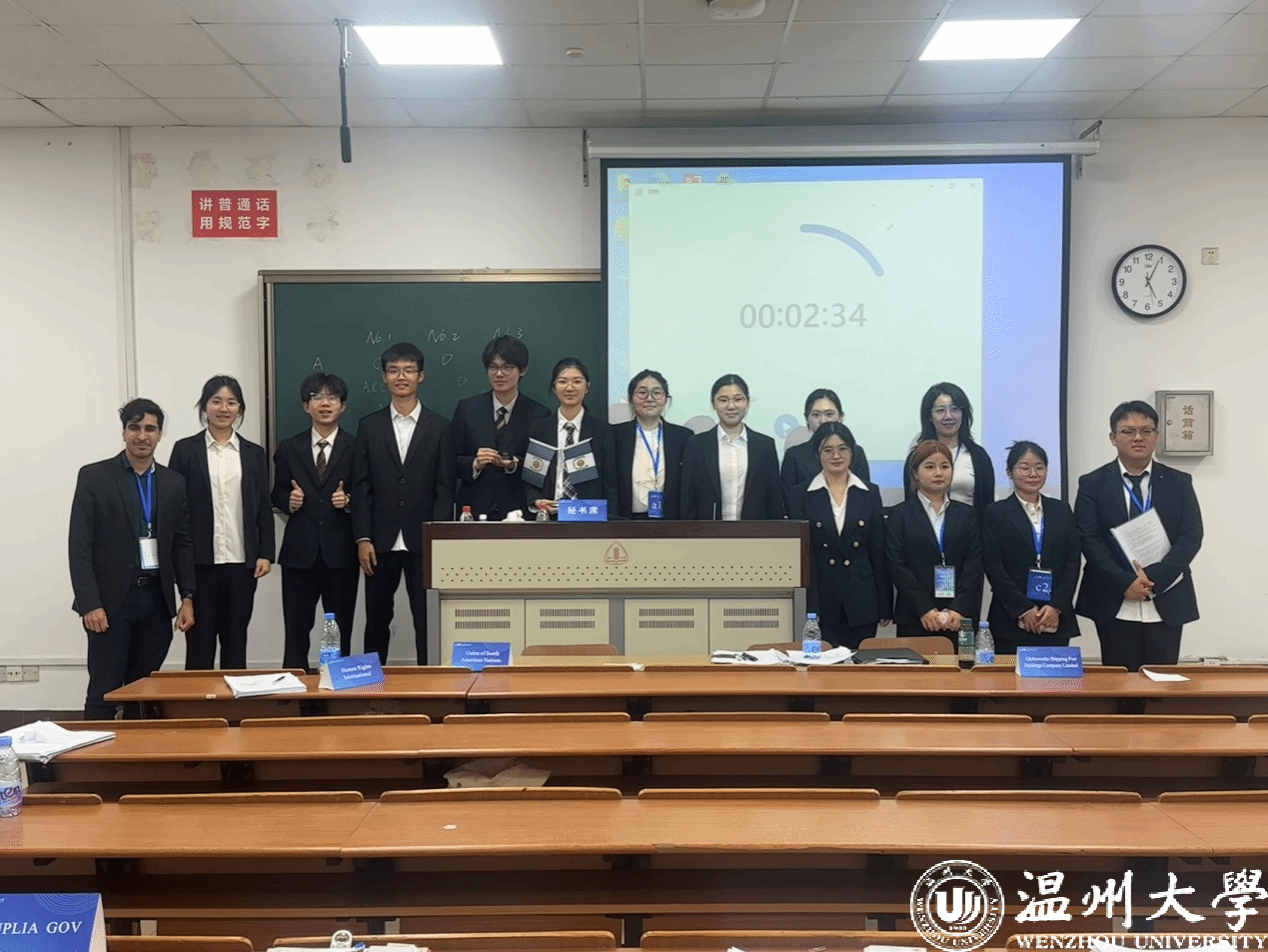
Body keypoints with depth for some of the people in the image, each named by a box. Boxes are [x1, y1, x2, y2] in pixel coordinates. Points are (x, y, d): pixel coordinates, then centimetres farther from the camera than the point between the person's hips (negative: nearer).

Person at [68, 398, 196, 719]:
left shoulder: (173, 482, 9)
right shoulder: (94, 477, -2)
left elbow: (182, 544, 12)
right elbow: (80, 546, -6)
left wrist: (187, 598, 4)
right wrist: (89, 604, -12)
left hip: (157, 599, 4)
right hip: (111, 600, -3)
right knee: (104, 692, -3)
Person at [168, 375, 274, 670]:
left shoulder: (254, 453, 10)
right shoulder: (185, 450, 3)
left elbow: (264, 507, 10)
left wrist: (265, 553, 1)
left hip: (242, 563, 2)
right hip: (200, 562, -2)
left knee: (236, 642, 7)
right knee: (199, 641, 2)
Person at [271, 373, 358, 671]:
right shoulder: (288, 448, 8)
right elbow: (277, 495, 12)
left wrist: (349, 501, -16)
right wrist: (289, 500, -9)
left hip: (340, 553, -1)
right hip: (299, 553, 1)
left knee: (340, 632, 6)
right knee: (296, 631, 5)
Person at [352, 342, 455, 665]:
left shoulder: (439, 427, 4)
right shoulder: (369, 426, 7)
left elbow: (444, 489, 1)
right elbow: (361, 487, 4)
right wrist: (363, 538, -4)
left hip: (423, 542, -1)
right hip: (380, 542, 1)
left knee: (427, 621, 3)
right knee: (377, 620, 9)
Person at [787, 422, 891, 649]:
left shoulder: (870, 494, 7)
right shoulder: (801, 496, 3)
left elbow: (879, 552, 7)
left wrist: (885, 607, 3)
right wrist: (806, 608, -6)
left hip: (862, 603, 1)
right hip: (820, 602, -1)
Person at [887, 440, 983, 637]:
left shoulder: (966, 515, 12)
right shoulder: (899, 515, 5)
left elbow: (974, 565, 4)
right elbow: (897, 565, -2)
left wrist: (960, 609, -9)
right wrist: (924, 609, -11)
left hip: (960, 619, 2)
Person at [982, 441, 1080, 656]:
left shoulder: (1062, 511, 14)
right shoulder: (995, 513, 4)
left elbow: (1073, 562, 8)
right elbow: (993, 567, -3)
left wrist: (1056, 607, -5)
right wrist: (1024, 609, -11)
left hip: (1057, 621, 3)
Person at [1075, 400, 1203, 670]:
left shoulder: (1179, 483, 8)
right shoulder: (1093, 484, 3)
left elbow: (1191, 537, -1)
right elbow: (1089, 540, -4)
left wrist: (1154, 577, -15)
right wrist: (1125, 582, -16)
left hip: (1167, 603, 1)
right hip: (1115, 606, -1)